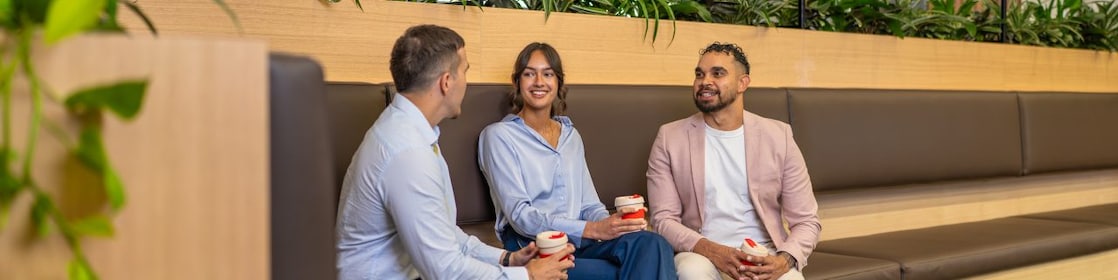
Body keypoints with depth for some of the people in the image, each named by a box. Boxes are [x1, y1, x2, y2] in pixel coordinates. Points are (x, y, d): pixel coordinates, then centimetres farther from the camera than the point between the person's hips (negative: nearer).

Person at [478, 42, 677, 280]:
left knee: (652, 244, -27)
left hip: (580, 243, 5)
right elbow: (520, 215, -8)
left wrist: (610, 224, -10)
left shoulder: (571, 135, 21)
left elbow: (589, 205, 15)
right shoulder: (498, 135, 3)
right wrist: (592, 230, -19)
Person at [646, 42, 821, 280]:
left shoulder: (778, 136, 5)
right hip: (702, 254, 0)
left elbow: (806, 220, 5)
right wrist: (711, 250, -20)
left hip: (765, 258, 1)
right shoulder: (670, 138, 3)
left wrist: (785, 260, -16)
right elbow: (663, 219, -1)